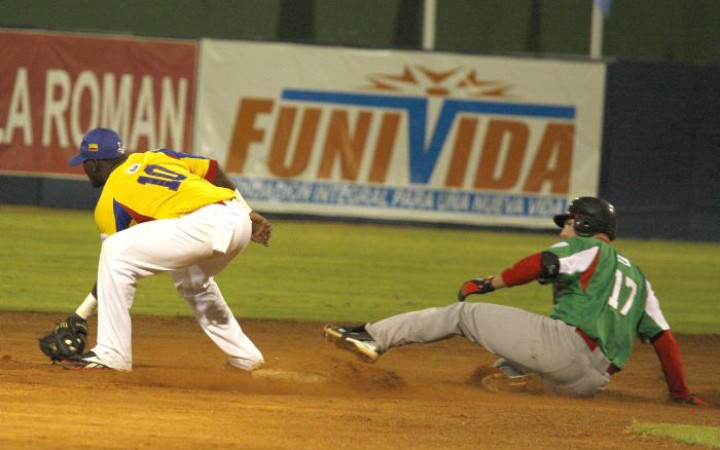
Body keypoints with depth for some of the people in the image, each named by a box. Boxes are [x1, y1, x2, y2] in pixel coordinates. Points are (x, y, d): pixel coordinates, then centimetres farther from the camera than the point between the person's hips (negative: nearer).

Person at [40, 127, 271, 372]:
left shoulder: (109, 201, 8)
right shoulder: (155, 157, 26)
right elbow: (212, 169, 21)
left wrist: (81, 315, 12)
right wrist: (249, 214, 26)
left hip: (205, 224, -8)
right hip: (241, 221, 8)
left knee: (115, 251, -7)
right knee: (191, 279, 36)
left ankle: (111, 355, -10)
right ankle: (244, 355, 40)